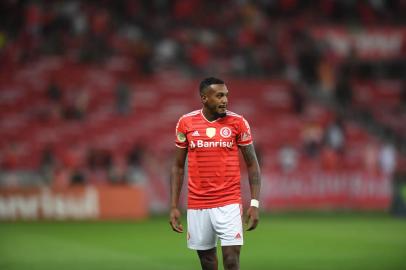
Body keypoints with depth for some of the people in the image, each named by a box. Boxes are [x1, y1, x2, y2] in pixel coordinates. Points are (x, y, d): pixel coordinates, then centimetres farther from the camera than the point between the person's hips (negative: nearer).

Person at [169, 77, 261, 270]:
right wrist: (173, 206, 4)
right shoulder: (186, 123, 2)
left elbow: (252, 164, 3)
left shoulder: (237, 122, -2)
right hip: (196, 205, 2)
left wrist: (254, 203, -5)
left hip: (229, 203, -2)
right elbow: (178, 166, 9)